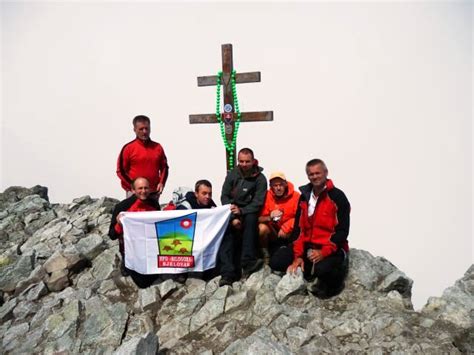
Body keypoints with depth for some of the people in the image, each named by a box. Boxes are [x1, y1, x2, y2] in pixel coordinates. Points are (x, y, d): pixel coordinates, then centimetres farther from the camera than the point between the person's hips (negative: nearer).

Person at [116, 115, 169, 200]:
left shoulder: (158, 147, 10)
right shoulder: (128, 148, -2)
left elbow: (164, 167, 17)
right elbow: (121, 170, -2)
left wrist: (161, 183, 1)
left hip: (154, 193, 4)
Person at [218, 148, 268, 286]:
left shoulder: (260, 178, -7)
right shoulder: (232, 174, -1)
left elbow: (258, 203, -10)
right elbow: (224, 197, -4)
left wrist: (241, 211, -27)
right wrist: (233, 217, -18)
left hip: (249, 211, -1)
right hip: (232, 211, 1)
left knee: (251, 219, -35)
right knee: (227, 229, -27)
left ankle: (248, 262, -31)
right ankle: (227, 273, -31)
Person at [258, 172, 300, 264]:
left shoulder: (295, 196, -11)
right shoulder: (267, 196, -9)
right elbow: (259, 218, -10)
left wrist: (285, 228, -22)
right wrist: (269, 217, -30)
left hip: (289, 233, -1)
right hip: (272, 231, 1)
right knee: (262, 227, -28)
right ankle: (265, 257, -5)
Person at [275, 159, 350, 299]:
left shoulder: (337, 197, -11)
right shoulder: (304, 196, 5)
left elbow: (342, 231, -14)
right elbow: (300, 228, 5)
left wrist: (324, 252, -25)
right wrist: (298, 256, -5)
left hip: (332, 248, -5)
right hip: (308, 246, 5)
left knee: (323, 269, -36)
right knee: (276, 261, -9)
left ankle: (334, 278, 1)